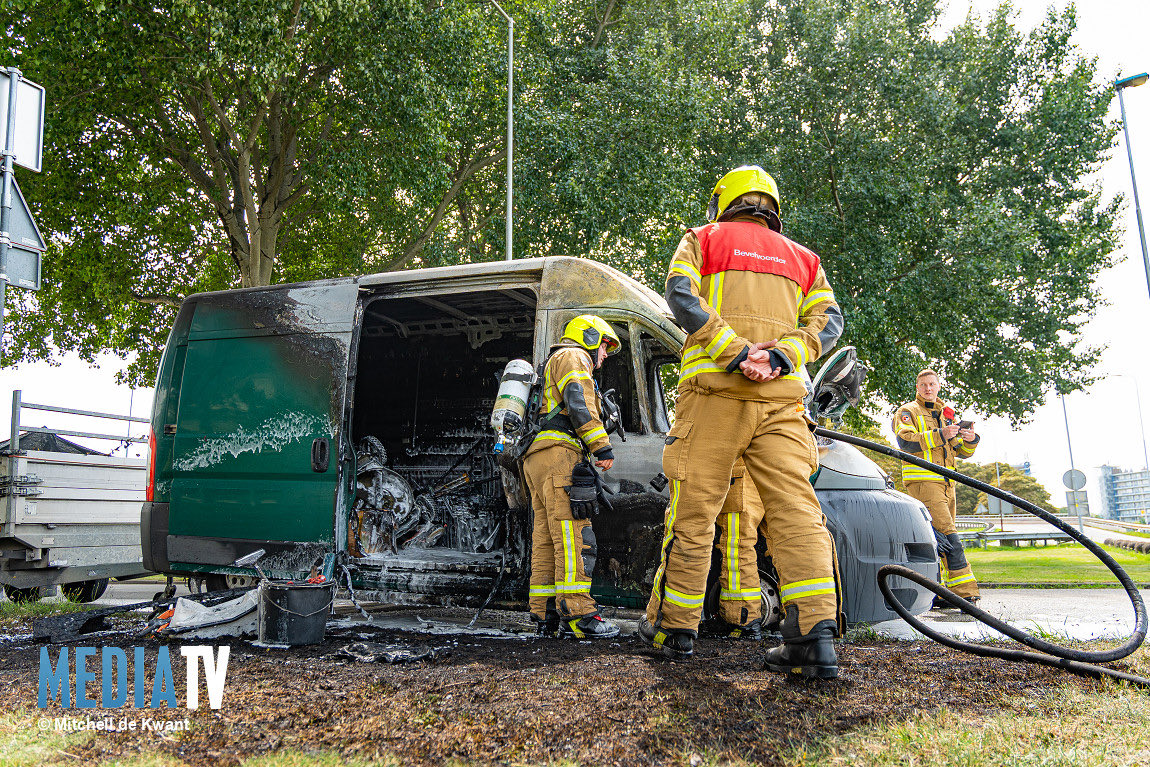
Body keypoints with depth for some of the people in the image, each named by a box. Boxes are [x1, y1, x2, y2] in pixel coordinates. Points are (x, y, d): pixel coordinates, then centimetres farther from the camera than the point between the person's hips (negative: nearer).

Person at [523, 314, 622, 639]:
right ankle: (577, 615, -19)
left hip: (536, 459, 10)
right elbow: (578, 403, -13)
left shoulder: (553, 368, 35)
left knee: (547, 537, 5)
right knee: (572, 535, -15)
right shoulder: (572, 356, 4)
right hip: (559, 453, -10)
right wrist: (603, 446, -15)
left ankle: (545, 615, 5)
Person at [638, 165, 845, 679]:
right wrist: (782, 354, -5)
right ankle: (816, 633, -14)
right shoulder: (801, 257, 24)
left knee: (694, 510, 2)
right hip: (782, 397, 3)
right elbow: (828, 319, 9)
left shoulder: (702, 239, 14)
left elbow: (680, 294, -6)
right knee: (795, 509, -3)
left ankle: (674, 627, 12)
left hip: (715, 391, -3)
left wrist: (734, 352, -12)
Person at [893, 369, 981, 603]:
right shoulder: (907, 412, 5)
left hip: (945, 482, 7)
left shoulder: (947, 415, 25)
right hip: (922, 481, -7)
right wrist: (939, 435, -21)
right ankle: (964, 591, -18)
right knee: (948, 537, -16)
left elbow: (961, 452, 22)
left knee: (936, 539, 7)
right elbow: (905, 441, -13)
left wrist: (969, 440, -1)